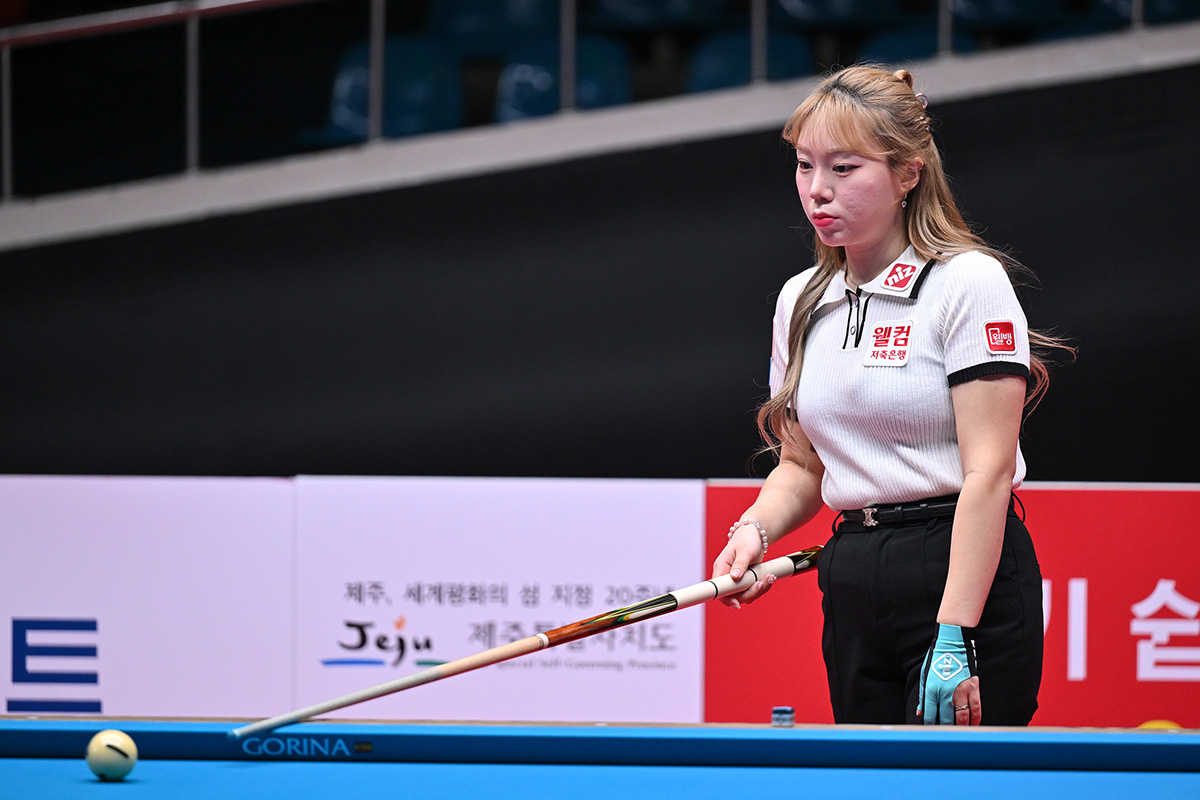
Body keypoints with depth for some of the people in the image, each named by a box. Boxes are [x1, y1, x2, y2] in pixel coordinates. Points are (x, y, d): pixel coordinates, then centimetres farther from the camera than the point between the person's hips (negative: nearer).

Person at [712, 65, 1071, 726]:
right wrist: (755, 529, -2)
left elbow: (988, 472, -14)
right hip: (852, 592, 7)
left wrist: (953, 636, -20)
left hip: (968, 578, -6)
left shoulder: (969, 282, -8)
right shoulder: (800, 302, 13)